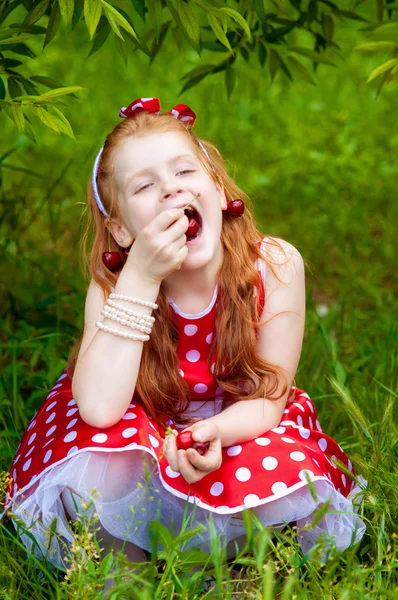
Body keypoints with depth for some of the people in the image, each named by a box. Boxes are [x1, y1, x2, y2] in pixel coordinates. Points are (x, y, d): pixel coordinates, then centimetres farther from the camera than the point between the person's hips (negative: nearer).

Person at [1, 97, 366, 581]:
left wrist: (214, 431, -39)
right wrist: (141, 278, -40)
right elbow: (99, 408, -37)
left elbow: (268, 397, -15)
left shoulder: (276, 266, -23)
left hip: (238, 431, 1)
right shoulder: (112, 285, -23)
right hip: (145, 433, -1)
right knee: (94, 471, -32)